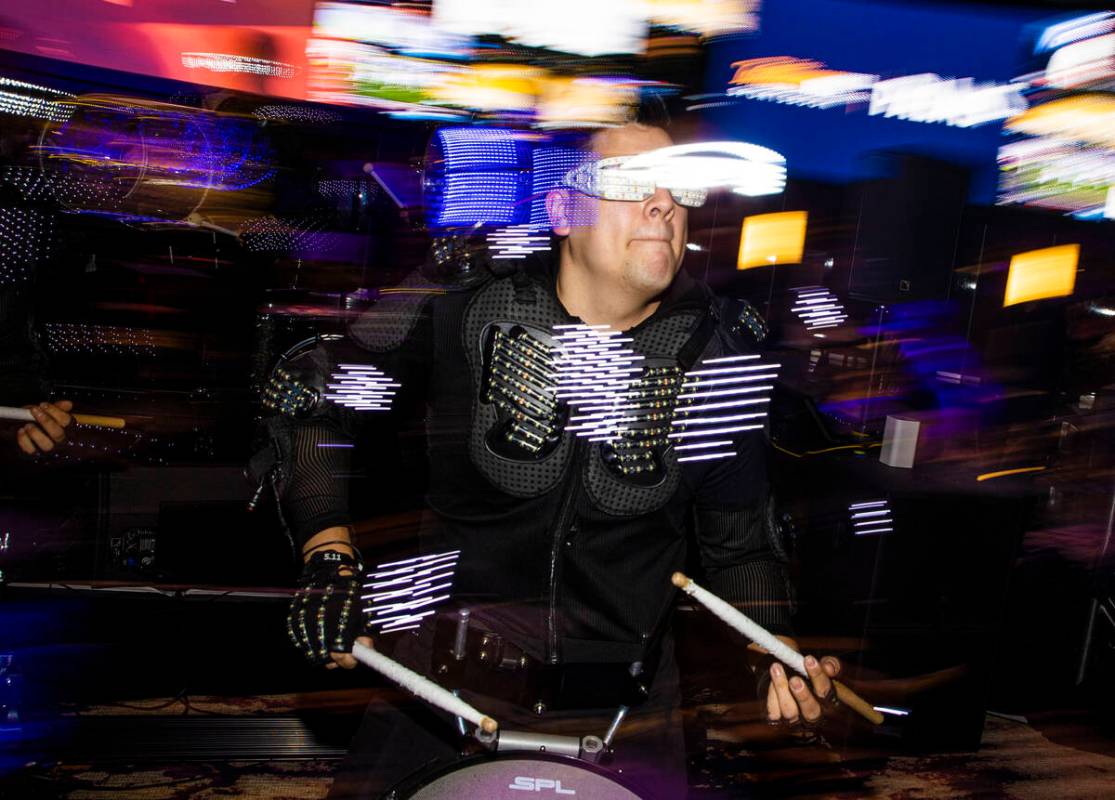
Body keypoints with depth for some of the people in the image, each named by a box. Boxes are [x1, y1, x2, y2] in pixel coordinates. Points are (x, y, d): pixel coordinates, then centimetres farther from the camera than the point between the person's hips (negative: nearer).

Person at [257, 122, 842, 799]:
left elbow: (741, 539, 2)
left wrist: (776, 654, -15)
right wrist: (330, 559, -15)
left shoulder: (717, 354, -8)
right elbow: (310, 393, -4)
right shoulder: (465, 305, -12)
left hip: (618, 682, 1)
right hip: (452, 659, 0)